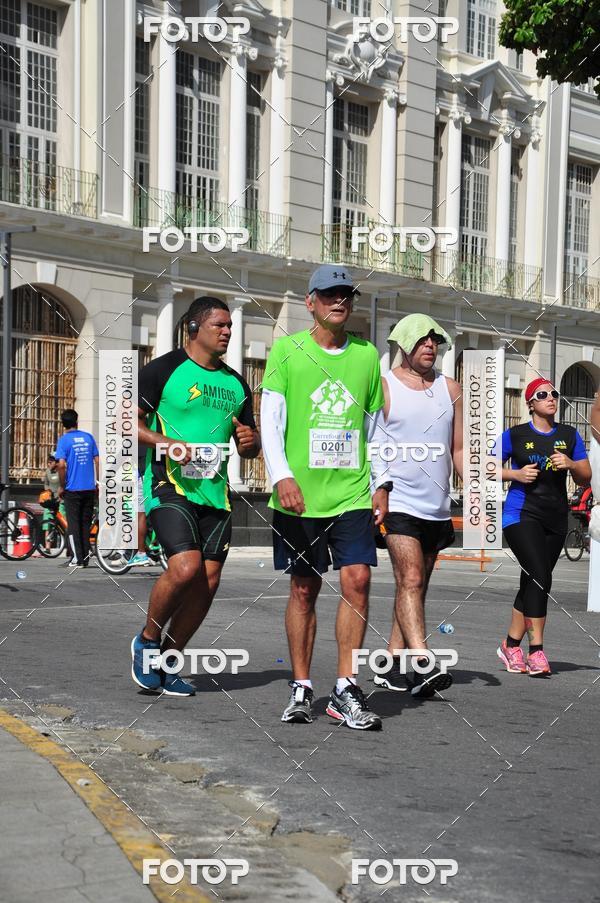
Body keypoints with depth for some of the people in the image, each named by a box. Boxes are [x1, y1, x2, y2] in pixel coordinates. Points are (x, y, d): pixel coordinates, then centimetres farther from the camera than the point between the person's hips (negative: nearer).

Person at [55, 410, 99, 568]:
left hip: (72, 489, -4)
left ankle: (77, 559, -1)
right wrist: (97, 482, 14)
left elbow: (61, 465, -16)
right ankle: (86, 558, 14)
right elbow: (97, 461, 5)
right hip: (89, 488, 4)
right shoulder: (88, 437, 5)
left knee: (73, 524, 3)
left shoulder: (64, 440, -7)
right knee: (86, 524, 12)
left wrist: (62, 486, -6)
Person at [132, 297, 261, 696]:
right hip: (170, 485, -6)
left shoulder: (236, 383, 16)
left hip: (215, 493, 6)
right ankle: (147, 640, 3)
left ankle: (167, 664, 18)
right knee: (185, 568, -23)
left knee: (208, 582, 2)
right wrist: (166, 443, -19)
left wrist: (250, 441, 0)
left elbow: (250, 447, 24)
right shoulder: (164, 369, -2)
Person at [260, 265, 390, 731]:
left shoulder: (367, 355, 10)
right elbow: (270, 420, -3)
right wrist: (282, 476, -15)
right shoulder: (287, 350, 2)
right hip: (299, 495, -2)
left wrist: (381, 484, 11)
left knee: (357, 579, -8)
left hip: (352, 492, 2)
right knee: (304, 589, 4)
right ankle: (301, 688, 15)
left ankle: (346, 689, -1)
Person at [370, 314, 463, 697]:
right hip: (398, 502, -5)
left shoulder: (450, 389, 12)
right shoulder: (383, 387, -1)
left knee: (416, 586, 8)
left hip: (437, 507, 6)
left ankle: (392, 664, 16)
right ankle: (423, 665, -25)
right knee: (410, 580, -17)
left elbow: (459, 448, 16)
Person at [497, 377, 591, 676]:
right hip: (522, 514, -4)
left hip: (556, 518, 4)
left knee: (532, 583, 10)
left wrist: (570, 465, -9)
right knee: (541, 577, -19)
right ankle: (536, 651, -16)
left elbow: (585, 478, 12)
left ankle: (511, 645, 22)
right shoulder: (515, 435, 2)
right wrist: (516, 474, -9)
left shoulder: (570, 435, 11)